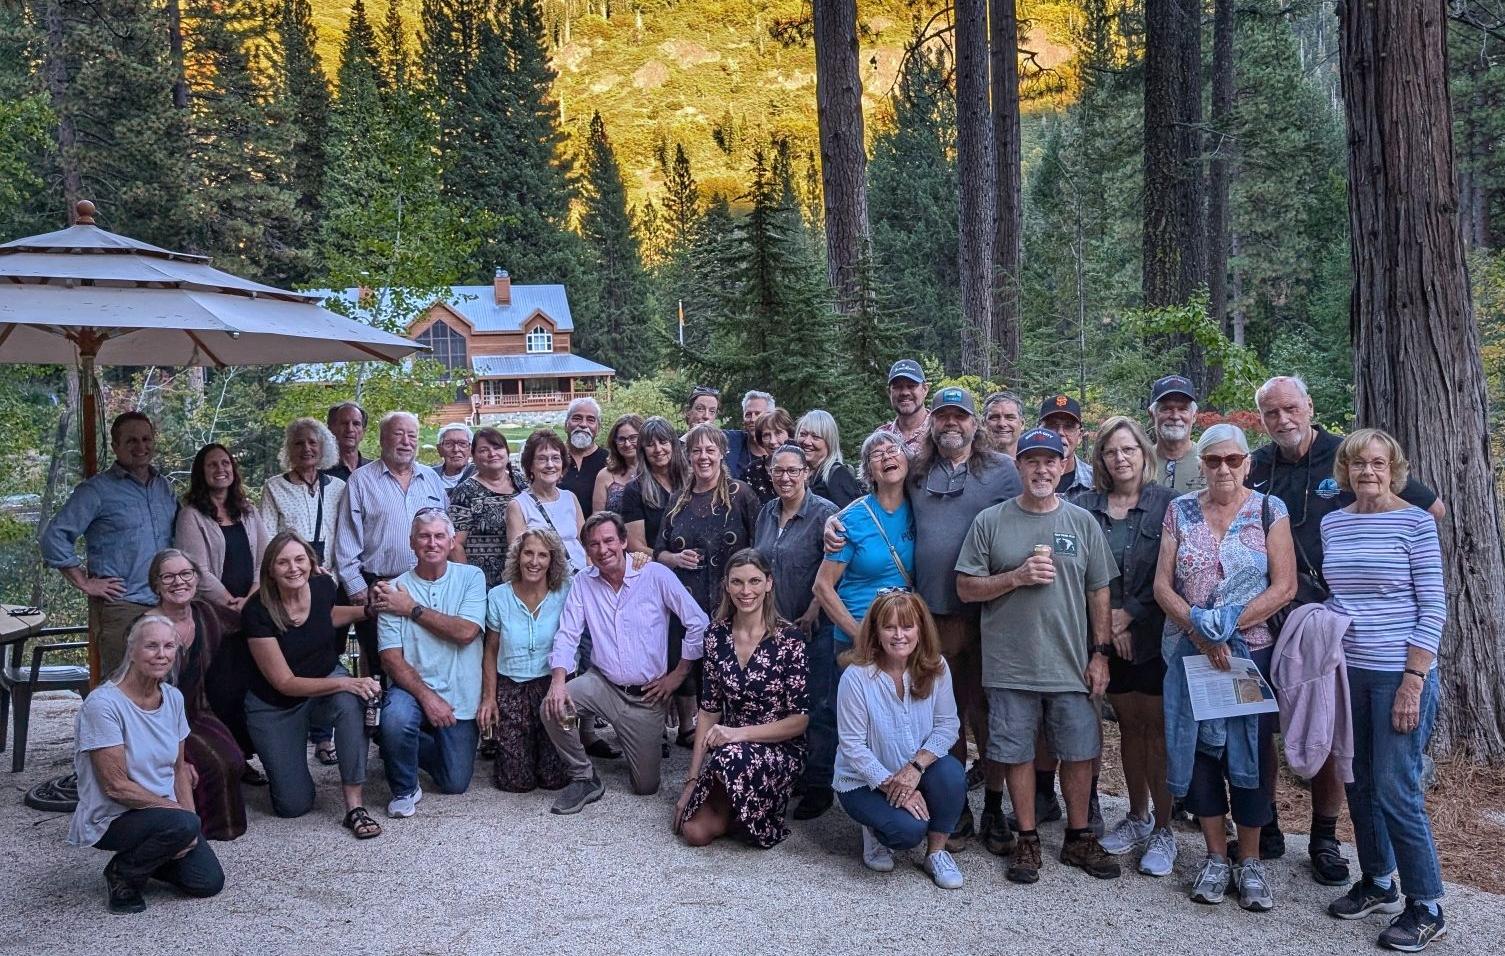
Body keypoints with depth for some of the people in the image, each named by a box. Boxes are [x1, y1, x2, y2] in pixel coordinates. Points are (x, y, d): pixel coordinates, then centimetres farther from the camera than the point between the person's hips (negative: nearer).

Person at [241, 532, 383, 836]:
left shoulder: (323, 585, -14)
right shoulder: (257, 612, -26)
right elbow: (284, 683, -23)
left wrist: (370, 610, -2)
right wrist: (345, 682, -35)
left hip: (328, 680, 2)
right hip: (275, 707, -2)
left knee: (350, 702, -36)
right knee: (294, 805, -4)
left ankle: (355, 806, -28)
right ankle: (278, 757, 30)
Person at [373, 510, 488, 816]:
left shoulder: (471, 577, -2)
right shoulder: (393, 590, -4)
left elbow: (466, 632, -16)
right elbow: (391, 658, -9)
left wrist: (413, 609, -14)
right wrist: (427, 697, -21)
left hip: (459, 695, 1)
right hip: (411, 687, -1)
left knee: (455, 784, 2)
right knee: (396, 719, -35)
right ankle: (405, 789, -4)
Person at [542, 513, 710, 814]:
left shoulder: (656, 575, -10)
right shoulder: (583, 583, -2)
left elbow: (698, 623, -8)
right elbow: (567, 636, -6)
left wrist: (679, 673, -6)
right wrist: (558, 680, -23)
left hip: (647, 695, -2)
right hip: (602, 684, 2)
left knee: (647, 786, 2)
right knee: (553, 707, -28)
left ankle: (650, 743, 39)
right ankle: (584, 778, -3)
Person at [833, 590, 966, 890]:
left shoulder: (935, 668, -8)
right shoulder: (856, 677, -20)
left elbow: (948, 725, -9)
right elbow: (852, 746, -17)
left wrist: (916, 766, -23)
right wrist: (892, 785, -21)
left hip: (916, 773, 4)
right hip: (864, 782, -3)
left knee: (951, 772, -29)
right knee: (910, 828, -28)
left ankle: (936, 852, -5)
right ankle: (874, 831, 9)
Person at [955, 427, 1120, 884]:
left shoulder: (1082, 522, 6)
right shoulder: (991, 521, 0)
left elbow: (1099, 592, 8)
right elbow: (966, 588, -1)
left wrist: (1100, 653, 3)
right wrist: (1017, 577, -14)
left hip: (1072, 665, 2)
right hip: (1011, 665, -1)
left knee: (1079, 752, 9)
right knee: (1018, 753, 7)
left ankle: (1078, 838, 26)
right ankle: (1027, 840, 23)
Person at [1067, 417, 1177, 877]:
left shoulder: (1166, 503, -5)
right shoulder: (1083, 505, 3)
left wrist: (1131, 613, -11)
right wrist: (1109, 623, -8)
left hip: (1154, 632, -3)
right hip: (1108, 636, 3)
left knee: (1157, 726, -1)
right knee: (1129, 724, 13)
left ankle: (1163, 829, 10)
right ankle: (1138, 817, 26)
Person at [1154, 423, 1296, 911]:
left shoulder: (1269, 510, 0)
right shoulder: (1181, 510, 4)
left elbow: (1284, 586, -6)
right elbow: (1162, 585, 0)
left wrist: (1230, 623, -16)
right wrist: (1200, 632, -13)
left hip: (1252, 650, -2)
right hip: (1189, 650, 2)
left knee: (1249, 751, 4)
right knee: (1197, 749, 6)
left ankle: (1250, 862, 19)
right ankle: (1215, 857, 21)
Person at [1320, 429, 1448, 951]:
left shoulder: (1415, 521, -7)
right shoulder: (1332, 523, 7)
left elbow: (1433, 608, -9)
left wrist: (1412, 683, -14)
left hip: (1400, 674, -5)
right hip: (1348, 672, 5)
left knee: (1395, 790, -3)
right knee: (1359, 783, 12)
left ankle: (1426, 906, 13)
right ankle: (1378, 883, 29)